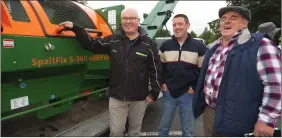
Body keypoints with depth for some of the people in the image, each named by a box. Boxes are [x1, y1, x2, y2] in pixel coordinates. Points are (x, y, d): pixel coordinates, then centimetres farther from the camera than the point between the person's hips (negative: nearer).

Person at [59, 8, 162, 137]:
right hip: (117, 98, 1)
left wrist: (154, 93, -5)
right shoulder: (113, 40, 1)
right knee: (115, 132, 11)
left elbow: (156, 69, -3)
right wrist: (75, 28, -2)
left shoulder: (148, 44, -5)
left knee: (135, 131, 20)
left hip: (139, 99, -1)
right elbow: (91, 44, 8)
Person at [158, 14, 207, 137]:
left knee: (187, 130, 13)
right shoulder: (165, 45, 4)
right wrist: (162, 83, 4)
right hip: (168, 92, 2)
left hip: (188, 94, -2)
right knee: (163, 127, 14)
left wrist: (195, 87, -5)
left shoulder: (199, 47, -4)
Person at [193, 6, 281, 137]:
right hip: (208, 112, 7)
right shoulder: (215, 47, 9)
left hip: (236, 122, -6)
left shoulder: (260, 45, -13)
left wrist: (266, 120, -18)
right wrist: (200, 103, 20)